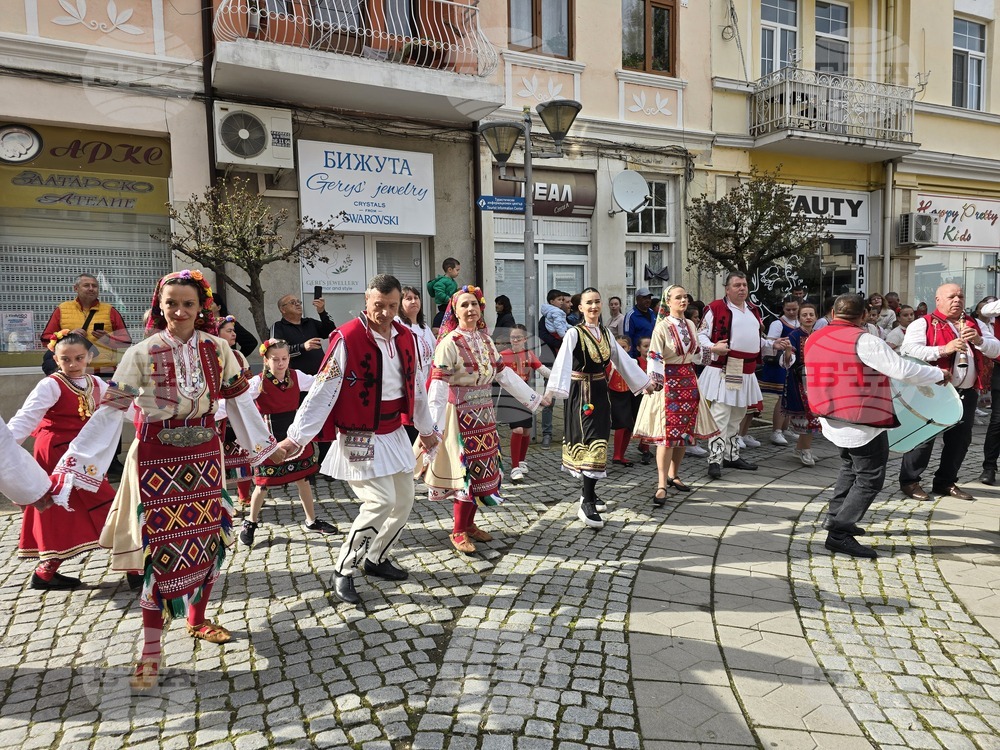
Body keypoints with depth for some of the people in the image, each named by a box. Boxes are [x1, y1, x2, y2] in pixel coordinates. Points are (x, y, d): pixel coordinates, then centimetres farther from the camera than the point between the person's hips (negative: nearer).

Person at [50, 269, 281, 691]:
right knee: (159, 549, 0)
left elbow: (239, 401, 7)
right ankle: (150, 651, 12)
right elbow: (110, 412, -11)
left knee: (207, 542, 12)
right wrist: (74, 463, -15)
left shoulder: (217, 349, -2)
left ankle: (197, 620, 35)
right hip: (156, 460, -3)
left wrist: (264, 445, 13)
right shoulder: (142, 353, -10)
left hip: (204, 458, 3)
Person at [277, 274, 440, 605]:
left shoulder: (406, 337, 3)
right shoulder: (347, 338, -17)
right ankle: (344, 571, 4)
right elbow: (323, 389, -18)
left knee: (404, 500, 12)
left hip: (394, 433, 7)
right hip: (359, 437, -7)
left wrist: (425, 428, 23)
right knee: (380, 500, -14)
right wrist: (297, 436, -21)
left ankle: (376, 558, 33)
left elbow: (416, 385, 15)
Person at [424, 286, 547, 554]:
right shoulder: (450, 342, -12)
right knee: (467, 469, -2)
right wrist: (435, 426, -22)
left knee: (482, 467, 11)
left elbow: (504, 374, 13)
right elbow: (438, 386, -17)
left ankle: (469, 523, 26)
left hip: (484, 413, 7)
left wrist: (534, 398, 13)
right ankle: (458, 531, 12)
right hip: (461, 413, -7)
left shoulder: (485, 339, 8)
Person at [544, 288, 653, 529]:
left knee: (596, 441, 10)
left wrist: (644, 382, 21)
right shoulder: (574, 333, -11)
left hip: (601, 391, 7)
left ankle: (589, 493, 24)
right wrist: (553, 389, -40)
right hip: (582, 393, -7)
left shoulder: (606, 333, 9)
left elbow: (623, 360, 17)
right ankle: (587, 503, -11)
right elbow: (562, 362, -25)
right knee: (592, 442, -13)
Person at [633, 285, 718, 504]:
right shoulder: (662, 327, -11)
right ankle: (662, 485, -6)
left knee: (686, 431, 9)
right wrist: (654, 380, -27)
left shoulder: (691, 325, 10)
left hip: (689, 380, 7)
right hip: (668, 380, -7)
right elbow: (654, 357, -18)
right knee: (668, 433, -9)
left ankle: (673, 475, 24)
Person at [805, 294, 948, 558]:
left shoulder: (814, 338, 3)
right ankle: (839, 533, -2)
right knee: (870, 479, 1)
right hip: (863, 424, -8)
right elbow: (902, 370, -19)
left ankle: (836, 516, 31)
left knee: (851, 467, 26)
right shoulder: (863, 341, -19)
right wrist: (939, 374, -4)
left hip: (833, 419, 8)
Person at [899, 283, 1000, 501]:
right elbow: (908, 350, -16)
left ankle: (946, 482, 26)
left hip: (967, 393, 6)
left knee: (960, 439, 12)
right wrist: (943, 349, -24)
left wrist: (979, 340, -10)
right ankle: (910, 481, 9)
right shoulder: (923, 324, -2)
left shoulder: (975, 325, 17)